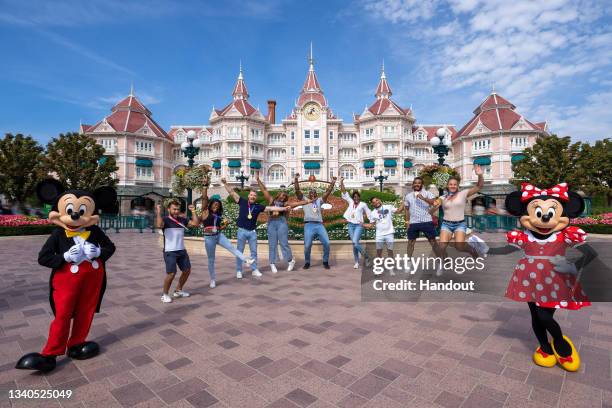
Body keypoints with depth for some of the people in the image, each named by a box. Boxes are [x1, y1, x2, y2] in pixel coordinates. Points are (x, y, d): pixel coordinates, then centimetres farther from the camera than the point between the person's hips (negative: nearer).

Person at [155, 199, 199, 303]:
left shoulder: (182, 220, 6)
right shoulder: (165, 220, -9)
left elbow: (196, 223, 2)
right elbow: (159, 225, -31)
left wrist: (193, 212, -1)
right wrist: (158, 212, -33)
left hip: (182, 251, 6)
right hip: (169, 252, -6)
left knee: (187, 270, 12)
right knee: (171, 273, -12)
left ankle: (178, 291, 31)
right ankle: (165, 294, 11)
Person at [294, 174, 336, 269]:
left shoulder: (319, 201, 21)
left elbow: (327, 192, 12)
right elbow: (297, 191, 3)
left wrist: (332, 183, 0)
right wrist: (296, 180, -10)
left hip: (319, 225, 2)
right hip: (309, 225, -2)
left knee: (326, 243, -7)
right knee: (307, 246, -7)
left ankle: (325, 262, 11)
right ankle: (307, 262, 15)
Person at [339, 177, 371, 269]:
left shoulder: (363, 204, 2)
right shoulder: (350, 202, 9)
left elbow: (369, 213, 6)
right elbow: (344, 193, 6)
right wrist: (341, 182, -2)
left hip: (358, 225, -4)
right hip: (350, 225, 4)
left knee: (355, 242, -18)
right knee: (354, 244, 5)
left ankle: (366, 257, 3)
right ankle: (357, 262, 12)